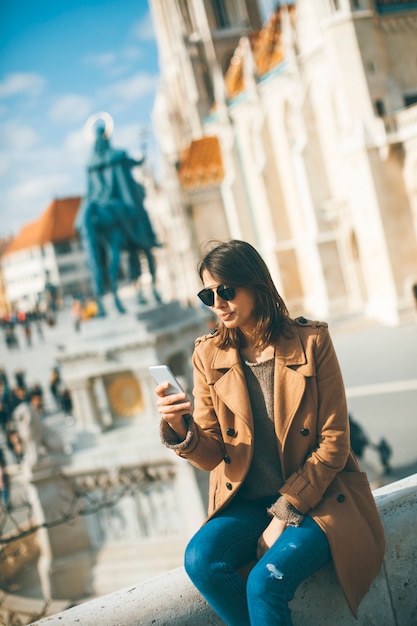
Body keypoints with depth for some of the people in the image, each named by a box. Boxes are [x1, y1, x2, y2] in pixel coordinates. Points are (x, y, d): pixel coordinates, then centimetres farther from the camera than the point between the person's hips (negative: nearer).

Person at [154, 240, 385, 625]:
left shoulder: (311, 342, -7)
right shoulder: (209, 355, 1)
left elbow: (334, 443, -7)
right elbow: (212, 455, 0)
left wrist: (284, 514, -12)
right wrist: (180, 429, -23)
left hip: (318, 499, -3)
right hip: (247, 503, 4)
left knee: (264, 581, -28)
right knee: (200, 559, -24)